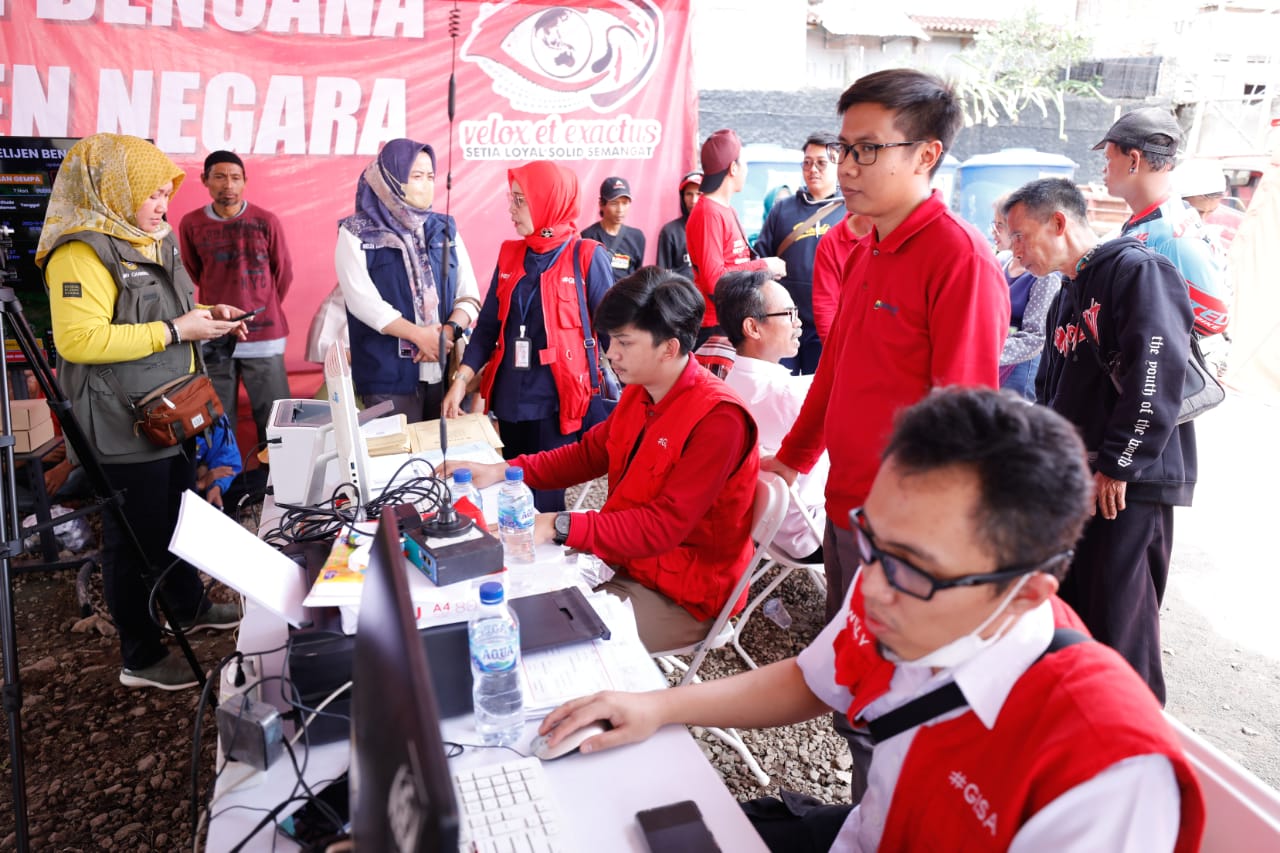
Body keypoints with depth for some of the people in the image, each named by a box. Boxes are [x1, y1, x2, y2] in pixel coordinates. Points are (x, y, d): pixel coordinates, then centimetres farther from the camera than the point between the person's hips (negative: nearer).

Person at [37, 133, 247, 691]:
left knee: (179, 521, 23)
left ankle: (190, 607, 43)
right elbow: (79, 339, -28)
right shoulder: (81, 250, -19)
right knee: (135, 538, 3)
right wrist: (175, 331, -25)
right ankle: (140, 658, 17)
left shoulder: (149, 241, 12)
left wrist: (205, 315, 6)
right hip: (124, 427, -9)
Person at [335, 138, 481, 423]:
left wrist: (448, 331, -15)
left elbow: (469, 293, 4)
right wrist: (420, 335, -18)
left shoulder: (445, 229, 11)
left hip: (446, 370, 4)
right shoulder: (356, 233, 0)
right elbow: (362, 300, -12)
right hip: (389, 375, -3)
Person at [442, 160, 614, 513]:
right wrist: (461, 380, 1)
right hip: (509, 399, 6)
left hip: (556, 402, -5)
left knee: (545, 502, -1)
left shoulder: (587, 256, -6)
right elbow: (488, 325, 11)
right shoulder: (510, 254, 8)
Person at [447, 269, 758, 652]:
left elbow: (665, 526, -28)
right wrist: (501, 472, 1)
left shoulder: (718, 419, -25)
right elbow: (588, 454, 13)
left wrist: (558, 526, -32)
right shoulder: (639, 393, 2)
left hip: (679, 596, -8)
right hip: (622, 559, 8)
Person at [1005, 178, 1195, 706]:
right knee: (1069, 607, 16)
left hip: (1128, 485, -9)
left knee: (1117, 622, -2)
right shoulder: (1068, 297, 18)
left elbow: (1156, 374, -21)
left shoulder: (1138, 270, -11)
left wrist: (1117, 466, -20)